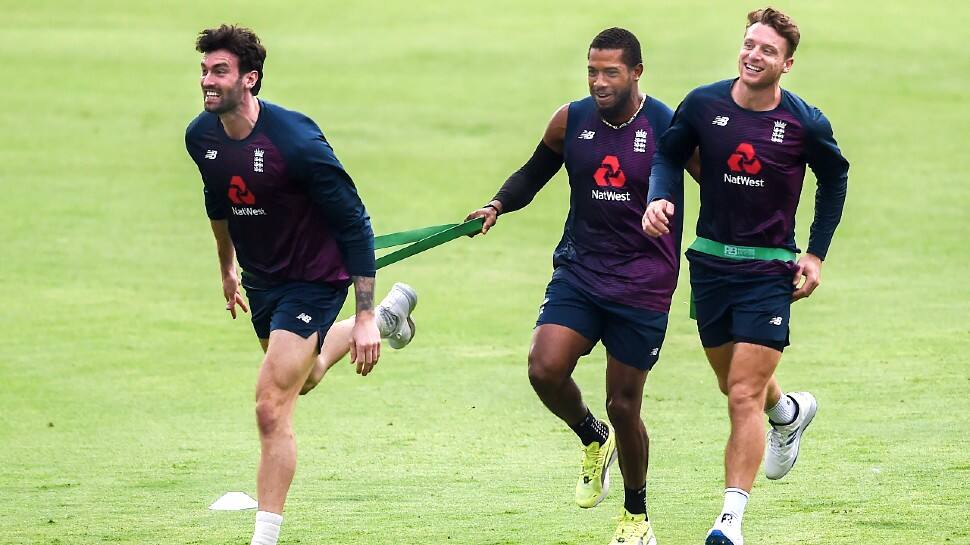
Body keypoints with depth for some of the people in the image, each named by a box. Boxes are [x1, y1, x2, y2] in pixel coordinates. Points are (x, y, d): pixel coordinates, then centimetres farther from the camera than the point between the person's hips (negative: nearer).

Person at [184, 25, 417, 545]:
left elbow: (354, 223, -23)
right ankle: (392, 314, 56)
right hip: (260, 277, 8)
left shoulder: (296, 141, -30)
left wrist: (364, 317, -23)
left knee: (272, 408, -16)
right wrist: (227, 267, 27)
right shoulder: (200, 136, -10)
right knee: (303, 377, 31)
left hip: (314, 279, -8)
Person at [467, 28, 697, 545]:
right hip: (579, 269, 3)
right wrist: (498, 204, -3)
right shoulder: (570, 121, -1)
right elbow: (534, 173, 16)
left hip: (642, 283, -3)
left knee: (623, 405, 1)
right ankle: (594, 439, 14)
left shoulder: (669, 128, -10)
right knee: (545, 368, -20)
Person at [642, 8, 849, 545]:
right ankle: (789, 413, 54)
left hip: (769, 271, -4)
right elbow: (669, 153, 8)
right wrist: (660, 197, -13)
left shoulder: (805, 123, -11)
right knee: (735, 385, 19)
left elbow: (835, 177, 8)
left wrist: (816, 253, 6)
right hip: (710, 261, 4)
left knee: (744, 396, -13)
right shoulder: (703, 104, -7)